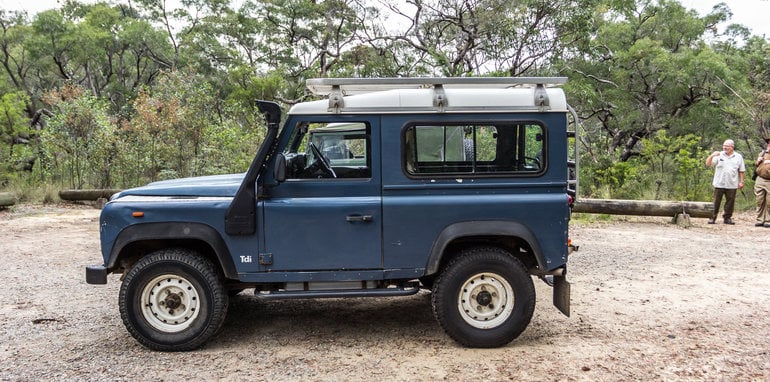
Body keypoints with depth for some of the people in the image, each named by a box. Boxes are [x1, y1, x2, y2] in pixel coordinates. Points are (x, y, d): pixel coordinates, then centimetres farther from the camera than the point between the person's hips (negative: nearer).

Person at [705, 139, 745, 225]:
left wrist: (741, 181, 5)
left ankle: (727, 218, 17)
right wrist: (712, 156, -18)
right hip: (719, 184, -1)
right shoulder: (719, 155, 3)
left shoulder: (738, 157, 8)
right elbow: (708, 164, -3)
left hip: (732, 185, 1)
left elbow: (742, 171, 11)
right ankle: (712, 218, 6)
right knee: (716, 202, 0)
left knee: (730, 202, 6)